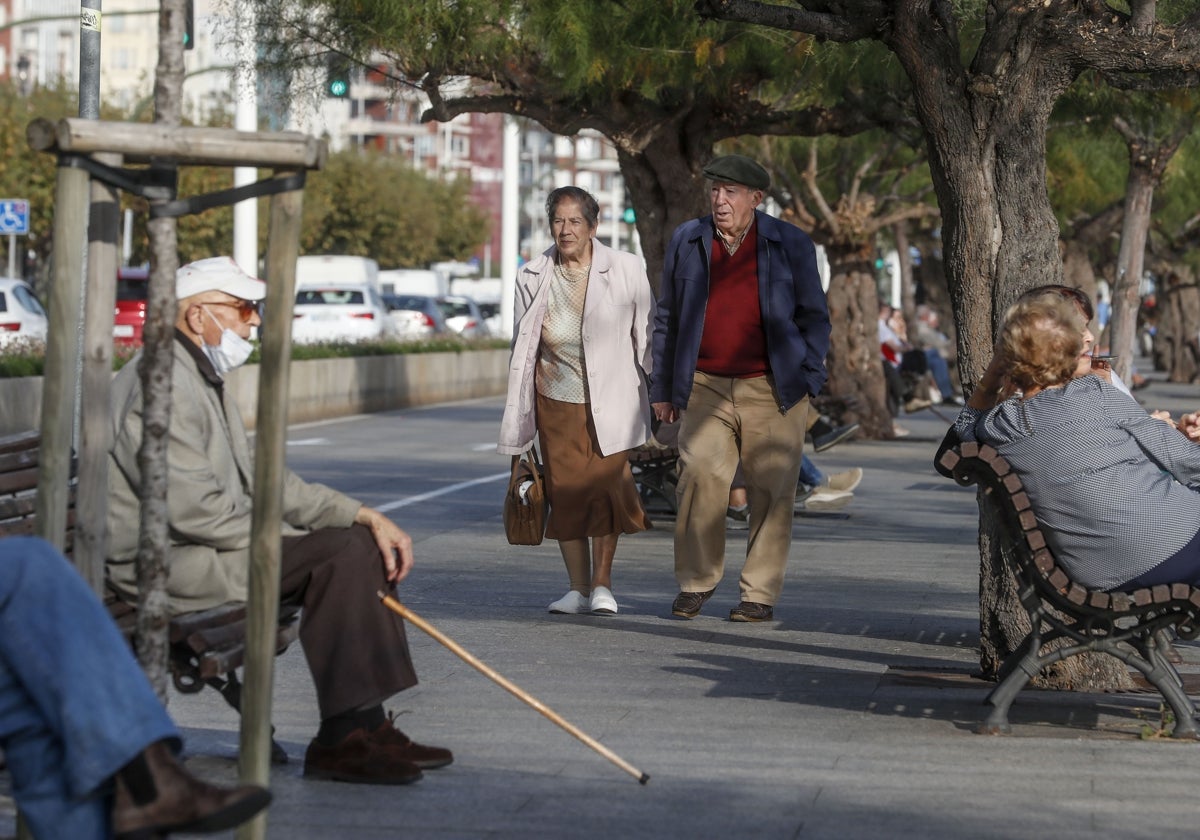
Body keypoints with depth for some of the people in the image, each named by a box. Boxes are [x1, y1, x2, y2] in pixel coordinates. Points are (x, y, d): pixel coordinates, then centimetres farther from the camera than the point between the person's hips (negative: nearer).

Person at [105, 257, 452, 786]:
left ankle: (364, 727, 3)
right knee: (337, 554, -20)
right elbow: (193, 509, -24)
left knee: (362, 542, 6)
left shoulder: (203, 378, 19)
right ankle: (341, 740, -18)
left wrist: (365, 516, 5)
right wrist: (287, 541, -12)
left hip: (200, 546, 11)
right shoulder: (166, 384, -17)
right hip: (165, 563, -11)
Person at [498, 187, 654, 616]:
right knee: (565, 492, 2)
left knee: (606, 486, -10)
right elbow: (522, 349, 11)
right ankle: (578, 587, 13)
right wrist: (518, 418, 11)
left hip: (609, 401, -2)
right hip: (556, 403, 2)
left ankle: (602, 583, 3)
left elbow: (646, 336, 5)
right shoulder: (533, 278, 3)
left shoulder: (626, 270, -3)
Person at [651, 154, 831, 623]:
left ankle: (760, 594, 7)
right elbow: (667, 319, 16)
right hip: (706, 389, 1)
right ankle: (695, 582, 3)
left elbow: (815, 318, 9)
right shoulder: (687, 242, 10)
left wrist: (808, 381, -1)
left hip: (771, 390, -1)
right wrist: (662, 388, 12)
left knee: (771, 491, -2)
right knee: (699, 477, -12)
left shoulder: (791, 245, 4)